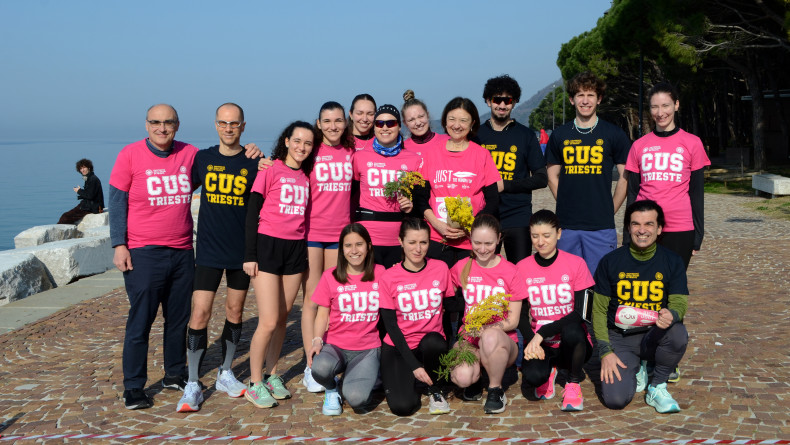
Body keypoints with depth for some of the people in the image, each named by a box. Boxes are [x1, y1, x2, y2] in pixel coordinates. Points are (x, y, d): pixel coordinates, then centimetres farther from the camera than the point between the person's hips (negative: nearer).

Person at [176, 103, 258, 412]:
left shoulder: (253, 163, -1)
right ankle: (193, 385, 3)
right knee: (200, 313, -6)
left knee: (235, 311, 10)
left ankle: (226, 374, 26)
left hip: (242, 250, 0)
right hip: (208, 250, 0)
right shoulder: (202, 158, 4)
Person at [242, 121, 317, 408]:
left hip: (296, 248, 5)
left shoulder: (307, 175, 10)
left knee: (282, 318, 10)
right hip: (268, 245, -5)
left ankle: (272, 376, 24)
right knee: (269, 322, -7)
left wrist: (307, 252, 9)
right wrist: (249, 255, -9)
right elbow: (252, 212, -5)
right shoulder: (270, 169, -5)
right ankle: (255, 384, 7)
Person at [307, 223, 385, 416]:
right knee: (320, 367, -36)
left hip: (368, 349, 0)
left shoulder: (380, 274, 2)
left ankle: (368, 375, 12)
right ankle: (331, 390, 2)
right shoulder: (331, 277, 0)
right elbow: (322, 314, 2)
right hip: (336, 346, 0)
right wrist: (317, 341, -16)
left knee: (356, 399, -25)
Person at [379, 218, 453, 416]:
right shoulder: (389, 278, -7)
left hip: (431, 342, 1)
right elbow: (390, 325, -7)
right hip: (399, 346, -1)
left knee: (432, 342, -36)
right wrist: (414, 365, -14)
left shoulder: (440, 269, -2)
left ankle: (434, 390, -5)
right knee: (403, 406, -21)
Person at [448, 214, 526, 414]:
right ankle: (476, 380, 7)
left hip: (503, 341, -1)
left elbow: (513, 321, -2)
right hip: (469, 339, 1)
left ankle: (496, 390, -11)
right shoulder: (461, 268, 5)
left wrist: (488, 328, -19)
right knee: (463, 377, -31)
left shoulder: (510, 271, -1)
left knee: (491, 336, -38)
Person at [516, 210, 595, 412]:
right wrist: (531, 340, -18)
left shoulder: (575, 264, -6)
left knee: (572, 330, -38)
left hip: (571, 343, -1)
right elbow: (521, 314, 2)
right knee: (533, 376, -31)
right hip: (539, 343, 1)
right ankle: (549, 369, 10)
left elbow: (581, 313, -12)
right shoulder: (522, 268, 1)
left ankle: (573, 384, -6)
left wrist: (543, 333, -21)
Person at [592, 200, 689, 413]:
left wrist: (671, 315, -33)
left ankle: (657, 388, -6)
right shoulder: (610, 261, -4)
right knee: (615, 398, -23)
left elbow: (679, 303, -7)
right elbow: (599, 310, -1)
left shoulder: (672, 261, -1)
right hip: (620, 337, -1)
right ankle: (637, 370, 15)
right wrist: (605, 352, -11)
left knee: (678, 334, -35)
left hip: (653, 336, 1)